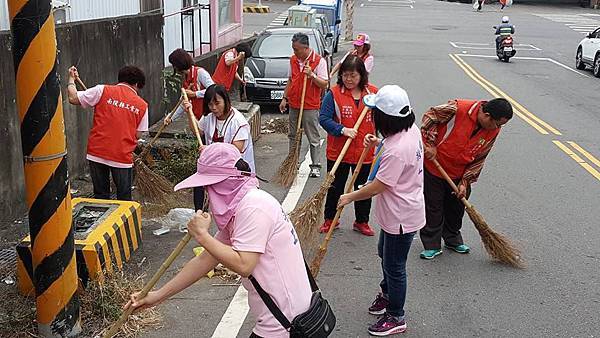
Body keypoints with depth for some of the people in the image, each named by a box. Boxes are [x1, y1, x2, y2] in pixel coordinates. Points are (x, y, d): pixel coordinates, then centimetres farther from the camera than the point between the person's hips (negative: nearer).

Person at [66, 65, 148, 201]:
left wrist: (72, 79, 17)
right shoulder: (142, 105, 4)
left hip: (96, 153, 1)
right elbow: (138, 135, 6)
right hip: (123, 157, 0)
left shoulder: (102, 91, 0)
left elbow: (73, 98, 1)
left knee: (101, 197, 13)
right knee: (124, 198, 11)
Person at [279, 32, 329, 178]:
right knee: (293, 135, 14)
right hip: (293, 104, 6)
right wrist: (285, 98, 14)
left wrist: (312, 75, -25)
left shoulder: (319, 61, -11)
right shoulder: (293, 60, 8)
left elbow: (324, 84, -11)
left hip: (310, 106, -6)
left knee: (314, 138, -1)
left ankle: (316, 166, 6)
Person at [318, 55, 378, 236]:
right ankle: (330, 219, 31)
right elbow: (324, 119, -13)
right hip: (338, 152, -2)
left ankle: (362, 222, 32)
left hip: (365, 152, 2)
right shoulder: (333, 94, -9)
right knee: (335, 188, 13)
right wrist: (342, 130, -26)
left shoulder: (373, 92, -1)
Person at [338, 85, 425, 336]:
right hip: (396, 212, 10)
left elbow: (377, 187, -26)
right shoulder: (411, 129, -5)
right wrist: (379, 144, 2)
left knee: (394, 266, 8)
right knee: (385, 253, 29)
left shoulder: (396, 151, -35)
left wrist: (350, 197, -11)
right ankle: (387, 294, 52)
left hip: (401, 217, -10)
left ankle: (395, 318, 27)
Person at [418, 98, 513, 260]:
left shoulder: (493, 131, -11)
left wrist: (465, 182, -6)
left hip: (459, 174, 5)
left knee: (456, 208, 16)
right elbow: (430, 116, -17)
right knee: (433, 207, 4)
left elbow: (479, 159, -3)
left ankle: (453, 240, 37)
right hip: (434, 166, -4)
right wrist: (430, 144, -20)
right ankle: (432, 245, 16)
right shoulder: (458, 109, -28)